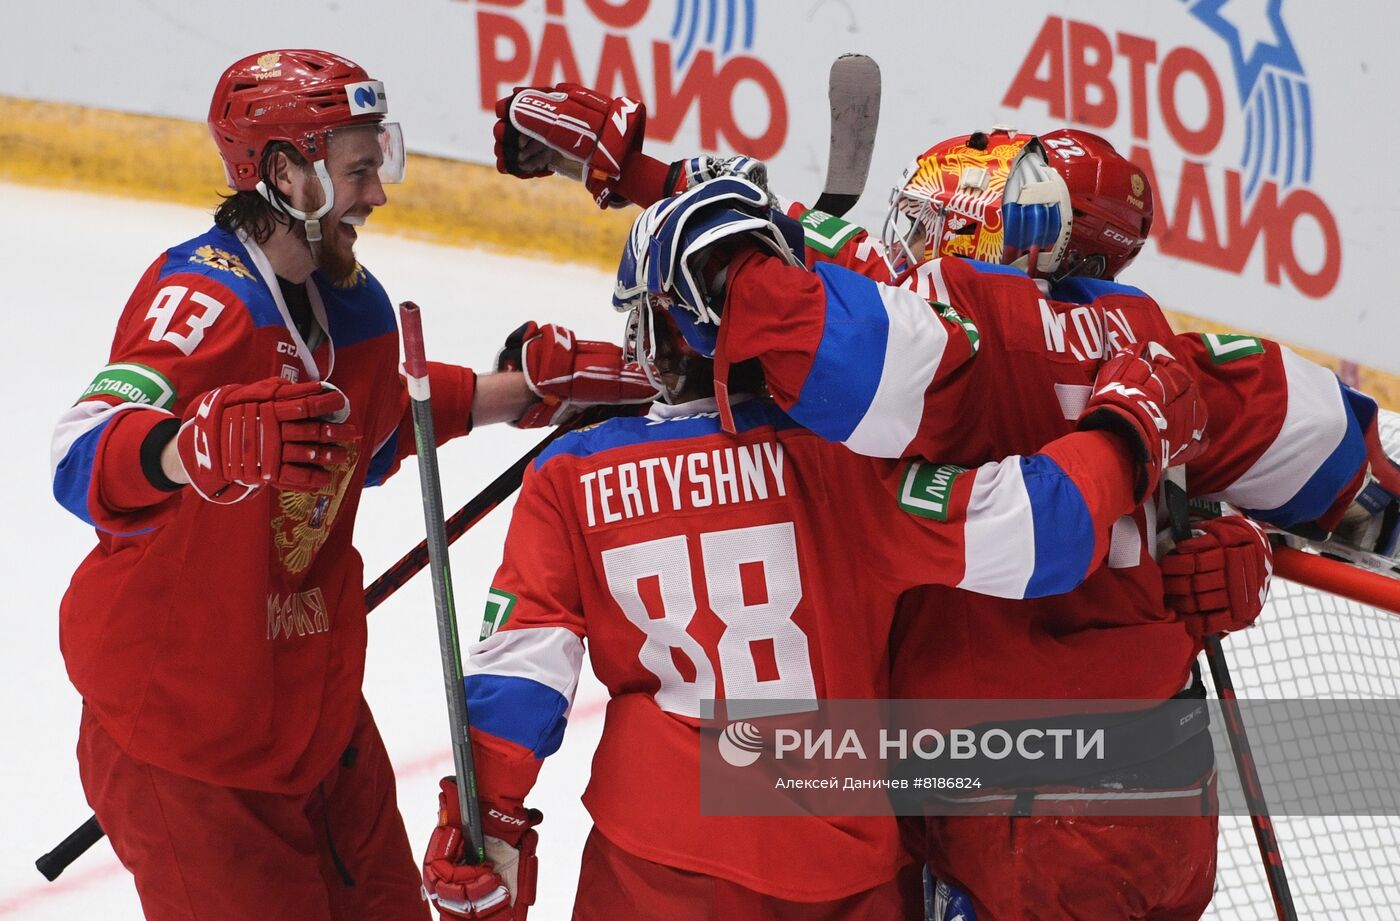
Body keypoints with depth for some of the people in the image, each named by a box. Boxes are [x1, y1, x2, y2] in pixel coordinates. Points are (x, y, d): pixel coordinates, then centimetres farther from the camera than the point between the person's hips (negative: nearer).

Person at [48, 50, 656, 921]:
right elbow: (86, 456, -40)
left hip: (313, 702, 8)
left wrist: (531, 384, 15)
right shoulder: (204, 297, -24)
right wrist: (208, 447, -59)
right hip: (178, 719, -8)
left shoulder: (351, 302, 4)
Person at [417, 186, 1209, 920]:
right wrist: (1128, 428, -5)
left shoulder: (571, 478, -4)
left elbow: (520, 660, -4)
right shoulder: (840, 455, -12)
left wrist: (486, 822, 2)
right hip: (842, 851, -1)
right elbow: (1019, 533, -19)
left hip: (656, 857, 1)